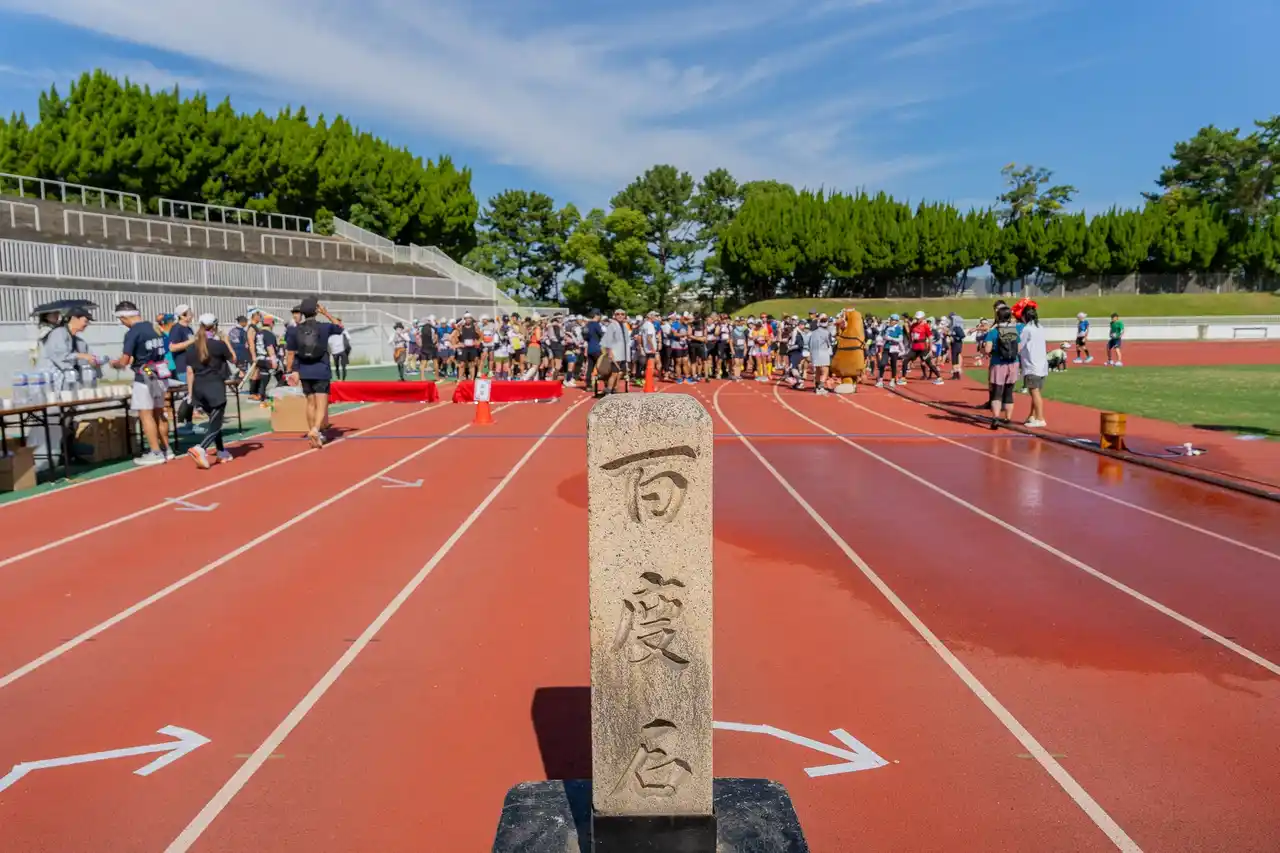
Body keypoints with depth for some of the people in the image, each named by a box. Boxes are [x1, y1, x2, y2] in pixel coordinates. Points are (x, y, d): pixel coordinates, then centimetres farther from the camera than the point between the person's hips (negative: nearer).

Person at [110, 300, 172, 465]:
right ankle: (166, 449, 19)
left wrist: (115, 364, 9)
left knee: (145, 415, -2)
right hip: (159, 375, 8)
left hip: (145, 377, -8)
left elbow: (124, 361, -12)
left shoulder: (132, 333, -13)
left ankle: (156, 453, -2)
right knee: (158, 413, 14)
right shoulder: (153, 328, 9)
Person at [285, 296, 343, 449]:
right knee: (321, 406, -5)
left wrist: (289, 371, 8)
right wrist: (326, 313, 16)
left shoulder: (295, 330, -2)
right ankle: (315, 429, -28)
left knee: (311, 404, 17)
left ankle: (312, 432, 26)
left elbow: (290, 354, 0)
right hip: (321, 372, -3)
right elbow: (340, 327, 16)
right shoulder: (325, 327, -5)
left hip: (304, 372, 3)